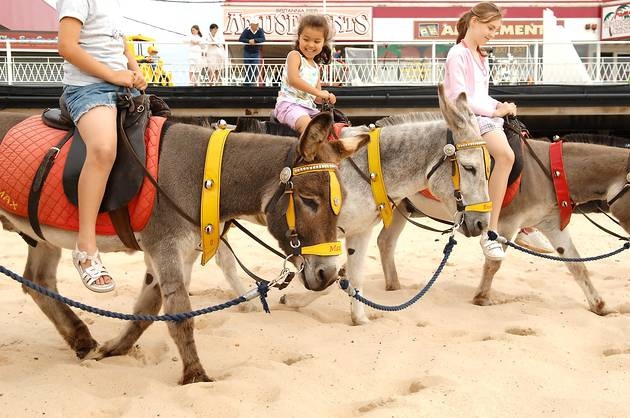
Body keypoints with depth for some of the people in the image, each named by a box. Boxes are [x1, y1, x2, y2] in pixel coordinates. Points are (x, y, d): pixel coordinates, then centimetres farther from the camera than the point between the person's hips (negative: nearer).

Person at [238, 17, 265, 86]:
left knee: (255, 69, -11)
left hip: (256, 53, 0)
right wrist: (249, 41, -30)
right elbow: (240, 39, -16)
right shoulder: (247, 30, -10)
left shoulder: (260, 30, -7)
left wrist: (254, 40, -29)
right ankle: (246, 83, 19)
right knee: (247, 69, 8)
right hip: (247, 52, 0)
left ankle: (253, 83, -5)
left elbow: (263, 39, -19)